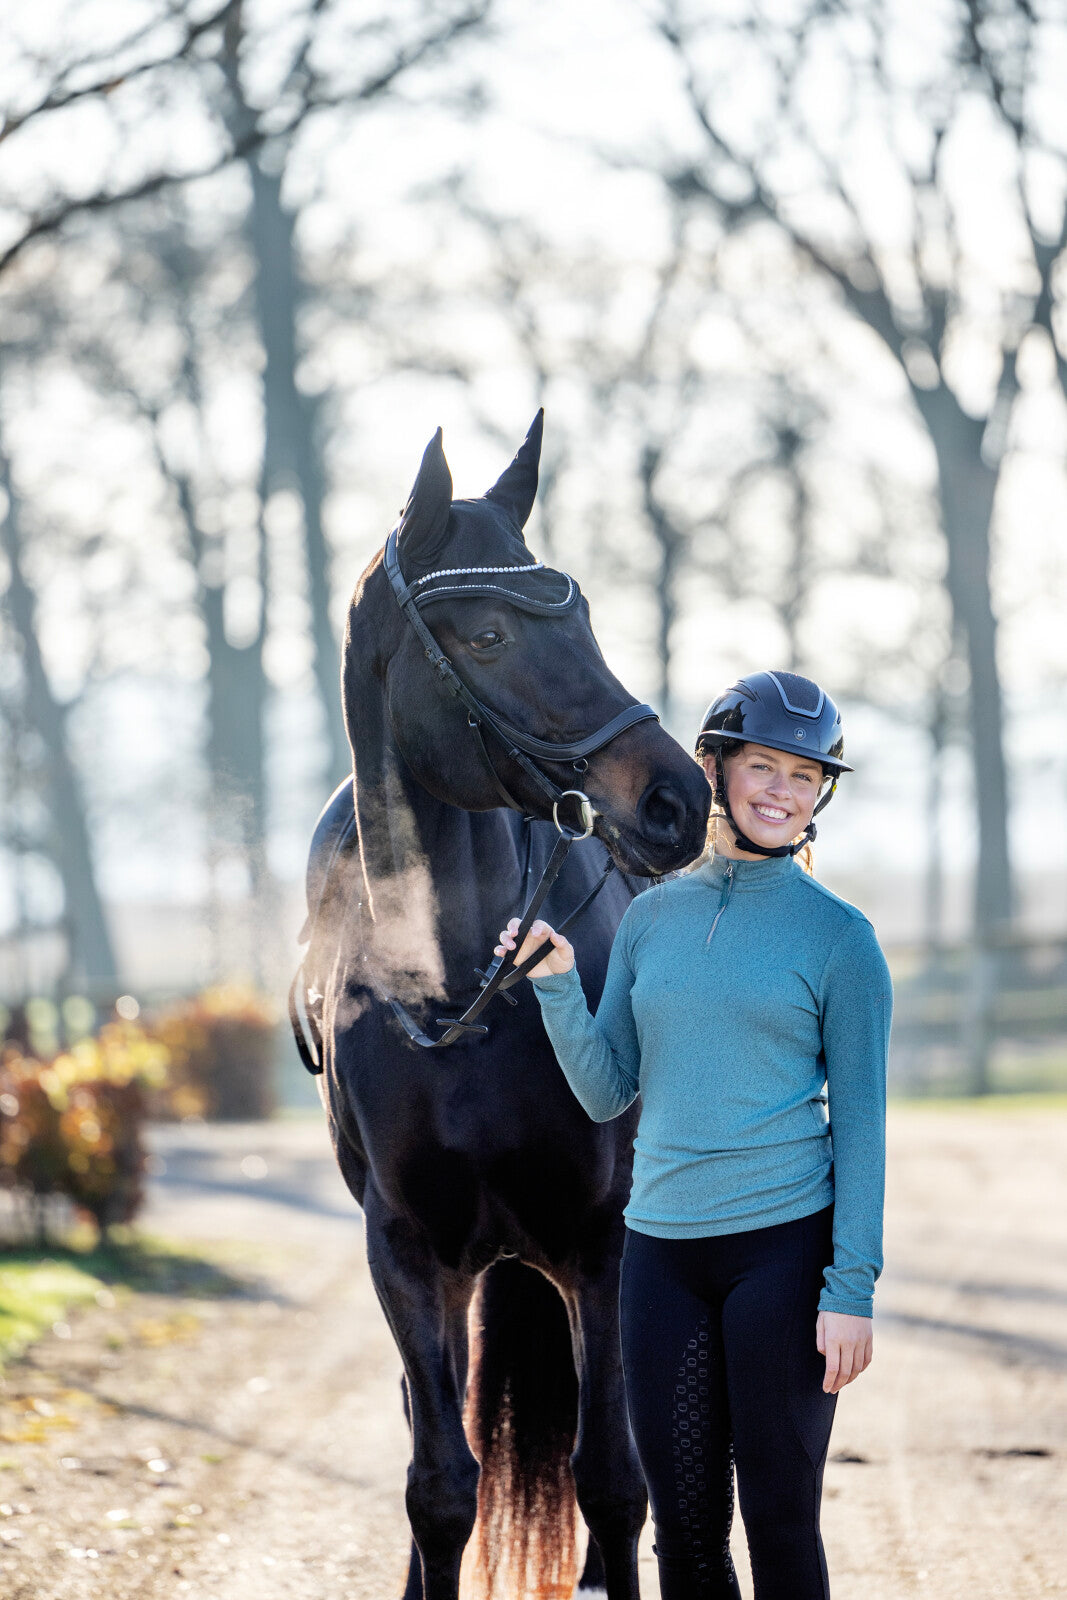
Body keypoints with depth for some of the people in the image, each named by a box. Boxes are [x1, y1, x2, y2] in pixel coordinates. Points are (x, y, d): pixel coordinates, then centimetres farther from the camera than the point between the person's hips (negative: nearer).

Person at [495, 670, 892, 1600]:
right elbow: (607, 1094, 10)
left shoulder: (839, 937, -2)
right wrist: (557, 984, -6)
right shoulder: (653, 917, 9)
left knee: (780, 1523, 0)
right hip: (663, 1252, 4)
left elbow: (859, 1122, -3)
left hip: (784, 1245, -4)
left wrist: (853, 1289, -10)